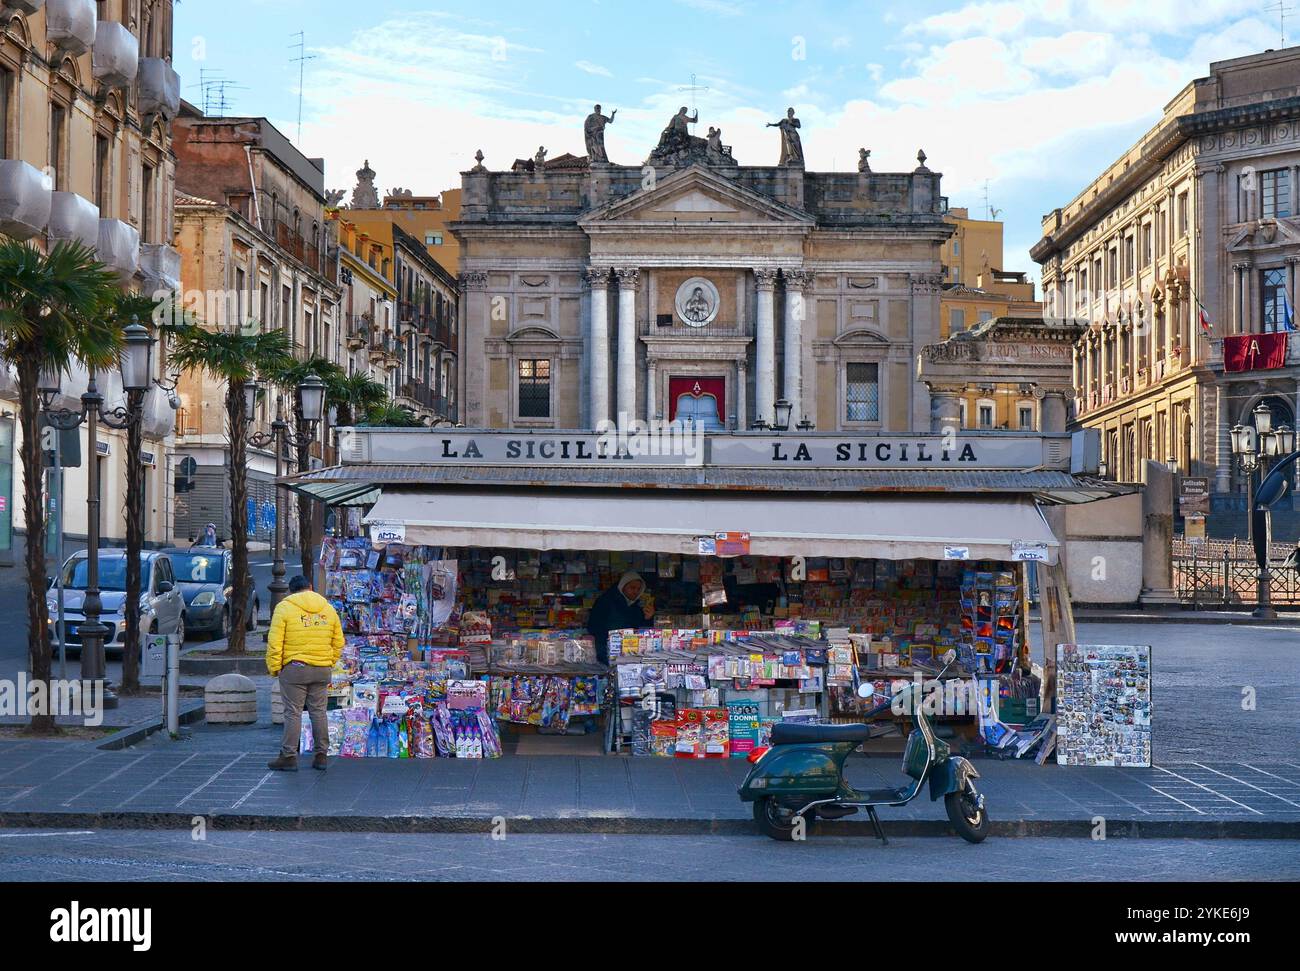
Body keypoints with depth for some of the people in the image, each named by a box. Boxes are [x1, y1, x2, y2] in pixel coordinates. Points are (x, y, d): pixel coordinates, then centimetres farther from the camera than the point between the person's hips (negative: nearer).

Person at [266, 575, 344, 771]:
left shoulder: (284, 607, -4)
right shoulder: (328, 608, 9)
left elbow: (274, 642, -9)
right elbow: (338, 643, 10)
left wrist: (274, 667, -1)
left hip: (294, 668, -4)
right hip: (322, 670, 4)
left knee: (293, 712, 0)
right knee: (318, 711, 11)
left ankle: (289, 756, 2)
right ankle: (321, 755, 13)